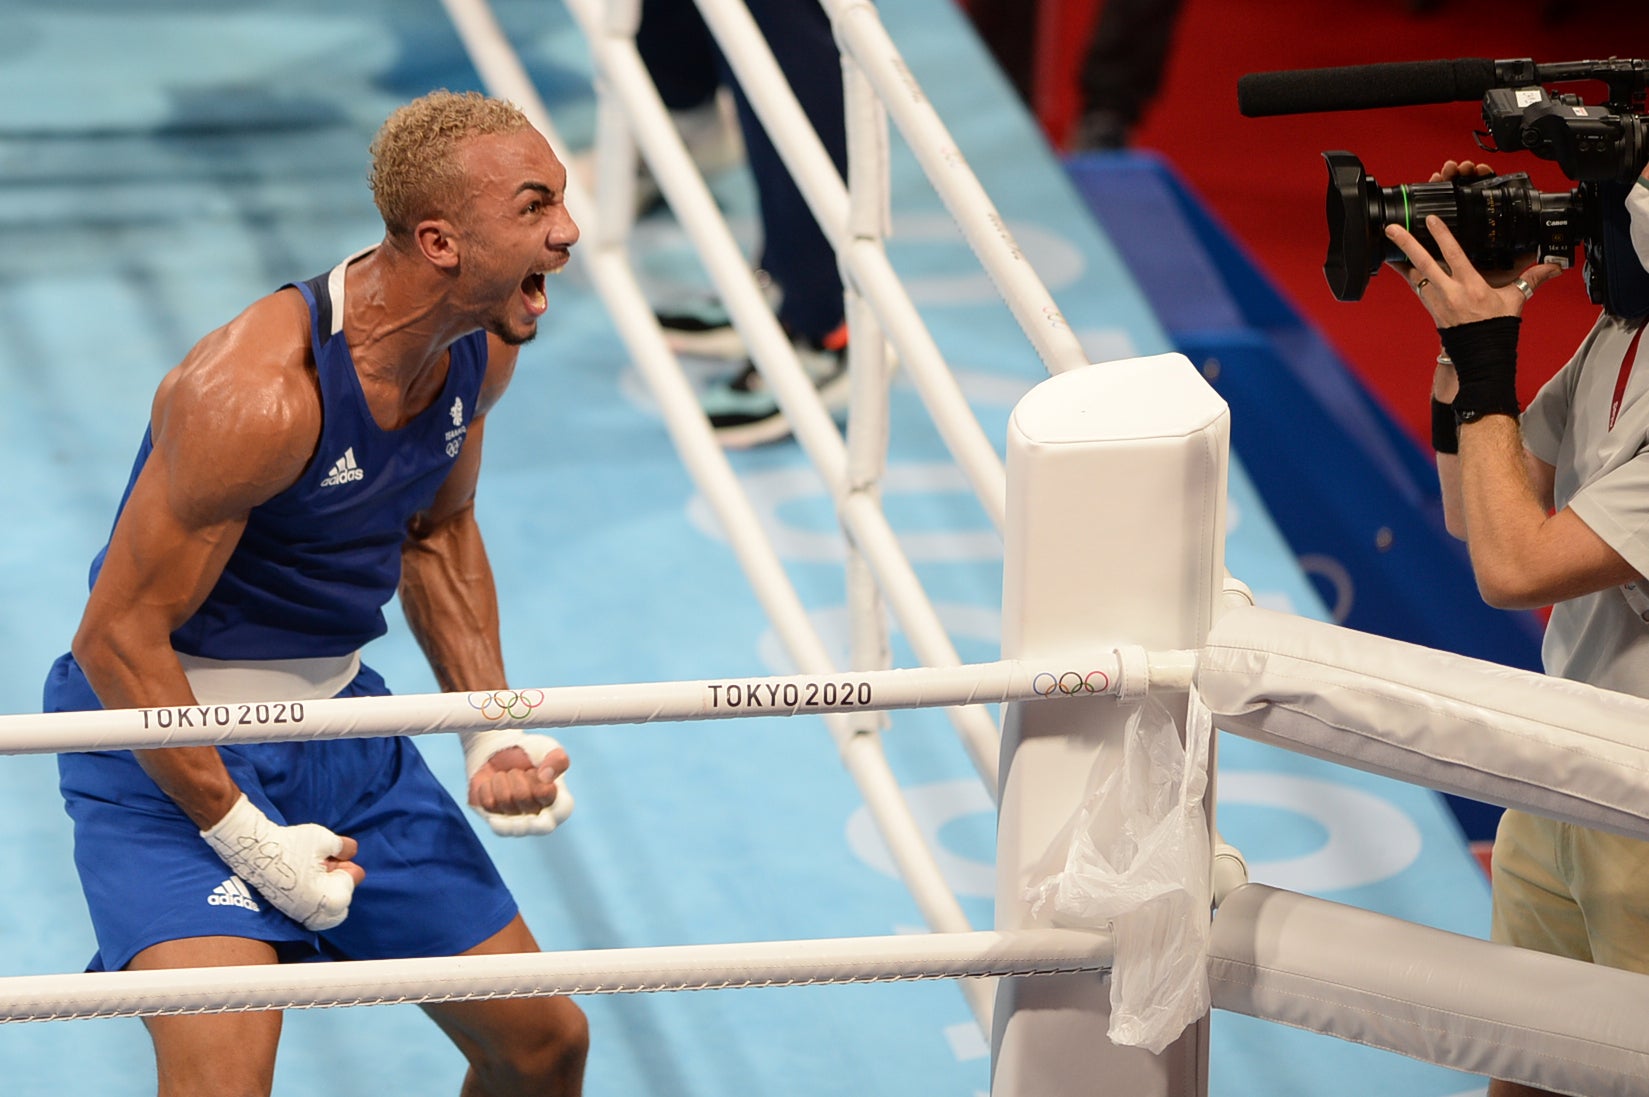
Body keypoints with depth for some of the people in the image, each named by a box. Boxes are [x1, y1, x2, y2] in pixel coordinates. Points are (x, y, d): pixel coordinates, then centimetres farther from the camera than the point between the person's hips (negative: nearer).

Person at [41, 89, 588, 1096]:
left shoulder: (480, 348, -4)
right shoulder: (257, 395, -30)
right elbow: (118, 638, -24)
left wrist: (495, 732, 3)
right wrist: (248, 844, -21)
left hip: (341, 718, 8)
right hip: (176, 744, -8)